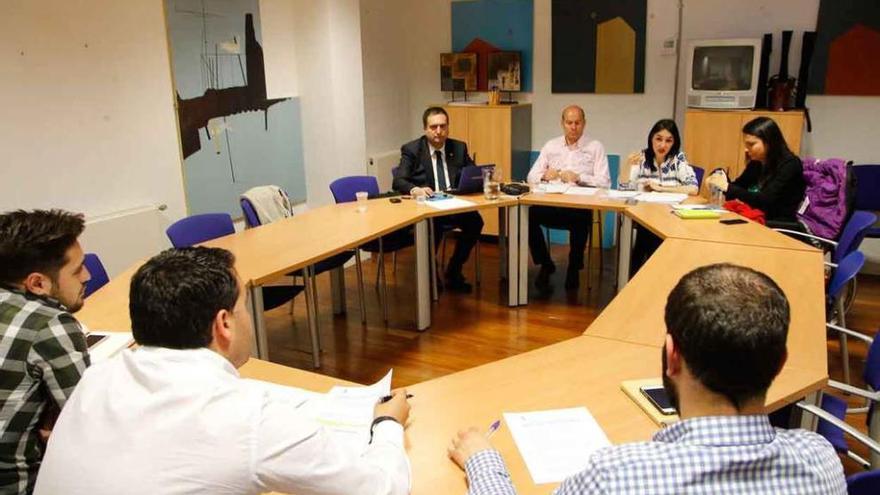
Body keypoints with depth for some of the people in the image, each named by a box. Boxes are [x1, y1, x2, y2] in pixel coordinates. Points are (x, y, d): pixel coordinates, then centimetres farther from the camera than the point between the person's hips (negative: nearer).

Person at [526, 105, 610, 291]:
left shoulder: (595, 147, 8)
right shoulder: (551, 146, 17)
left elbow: (604, 182, -3)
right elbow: (531, 177, 11)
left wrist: (578, 177, -17)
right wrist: (544, 175, -11)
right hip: (550, 203, 3)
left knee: (581, 220, -36)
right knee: (528, 214, -27)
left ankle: (574, 267, -6)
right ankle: (545, 264, -4)